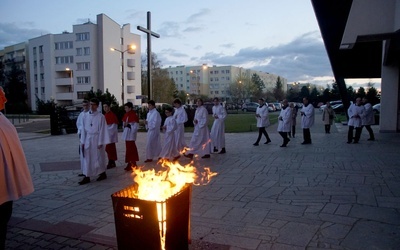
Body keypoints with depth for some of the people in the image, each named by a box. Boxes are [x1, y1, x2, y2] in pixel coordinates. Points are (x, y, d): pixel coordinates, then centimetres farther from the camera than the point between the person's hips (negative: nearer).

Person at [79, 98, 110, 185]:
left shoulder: (100, 116, -7)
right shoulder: (86, 116, 4)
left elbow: (102, 130, -8)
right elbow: (83, 129, 7)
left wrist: (100, 142, -10)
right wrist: (82, 141, 3)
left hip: (96, 139, -4)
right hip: (88, 139, 4)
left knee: (98, 157, 7)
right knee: (87, 159, 3)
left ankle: (103, 174, 25)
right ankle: (87, 177, 8)